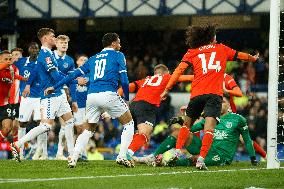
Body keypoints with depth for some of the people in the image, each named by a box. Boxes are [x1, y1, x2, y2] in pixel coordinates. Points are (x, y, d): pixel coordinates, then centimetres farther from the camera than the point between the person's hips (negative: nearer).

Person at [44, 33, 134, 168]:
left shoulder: (93, 58, 24)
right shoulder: (118, 55, 11)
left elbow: (75, 74, 21)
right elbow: (124, 79, 2)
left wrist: (55, 87, 26)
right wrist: (127, 99, 14)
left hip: (91, 96, 5)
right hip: (109, 94, -5)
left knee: (88, 130, 18)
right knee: (129, 124, 11)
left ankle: (73, 158, 1)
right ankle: (122, 156, -3)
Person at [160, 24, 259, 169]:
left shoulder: (192, 52, 16)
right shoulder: (222, 49, 19)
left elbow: (179, 70, 4)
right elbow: (241, 55, 35)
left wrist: (167, 89, 4)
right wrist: (254, 58, 56)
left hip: (197, 94, 2)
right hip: (215, 94, -2)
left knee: (187, 123, 21)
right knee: (209, 127, -11)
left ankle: (177, 152, 14)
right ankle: (201, 160, -26)